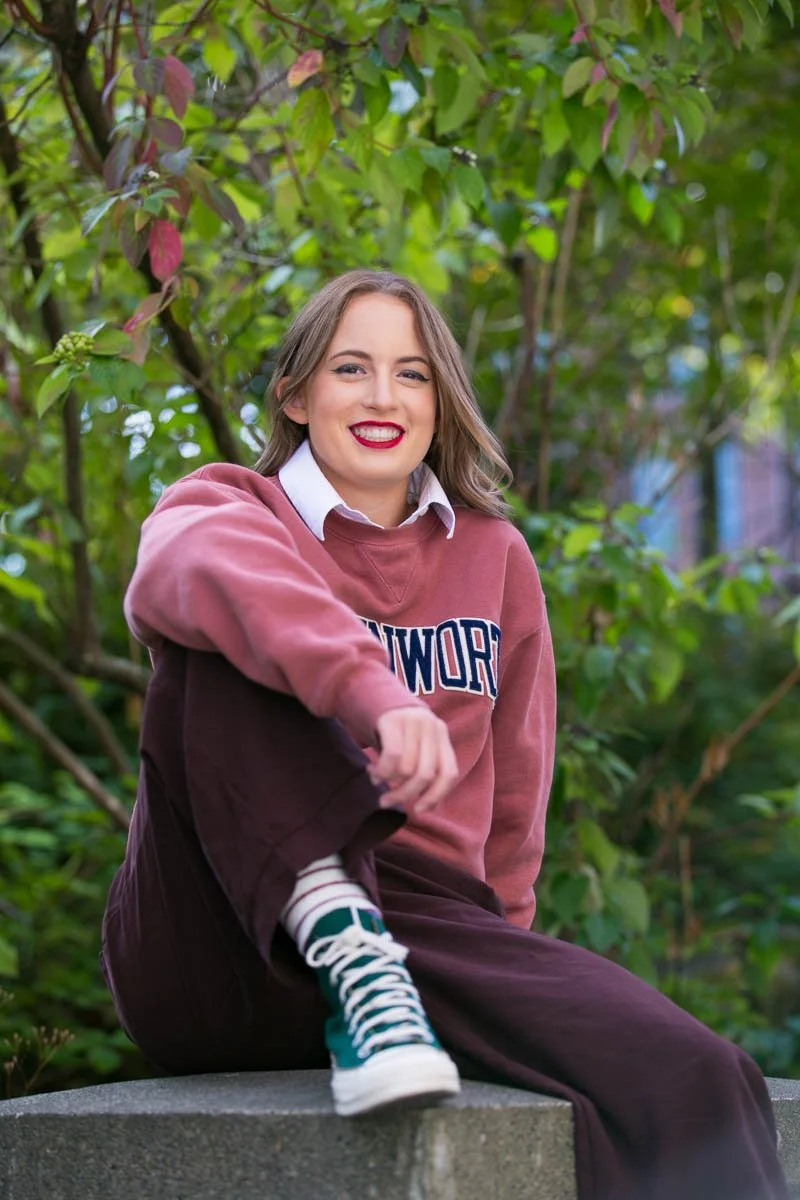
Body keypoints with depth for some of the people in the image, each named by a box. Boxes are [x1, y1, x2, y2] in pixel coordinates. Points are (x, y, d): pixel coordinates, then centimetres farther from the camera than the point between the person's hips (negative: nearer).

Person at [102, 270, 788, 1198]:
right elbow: (192, 567, -22)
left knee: (690, 1084, -26)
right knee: (233, 643, -26)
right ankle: (346, 957, -32)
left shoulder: (493, 559, 18)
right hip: (217, 948, -1)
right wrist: (373, 693, -38)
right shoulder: (230, 505, 6)